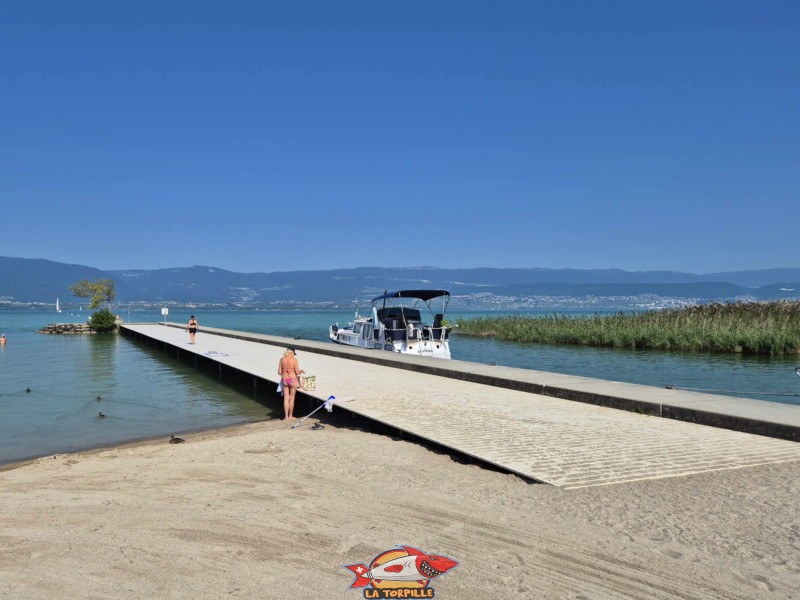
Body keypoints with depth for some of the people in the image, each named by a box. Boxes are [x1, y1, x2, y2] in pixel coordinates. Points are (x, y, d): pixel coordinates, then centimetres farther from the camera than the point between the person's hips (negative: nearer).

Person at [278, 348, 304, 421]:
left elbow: (279, 372, 4)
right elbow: (297, 372, -9)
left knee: (286, 398, 10)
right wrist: (301, 371, 13)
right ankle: (290, 416, 15)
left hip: (284, 380, 3)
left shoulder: (282, 359, 1)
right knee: (292, 399, 8)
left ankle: (286, 416, 11)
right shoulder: (294, 359, -10)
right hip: (293, 379, -3)